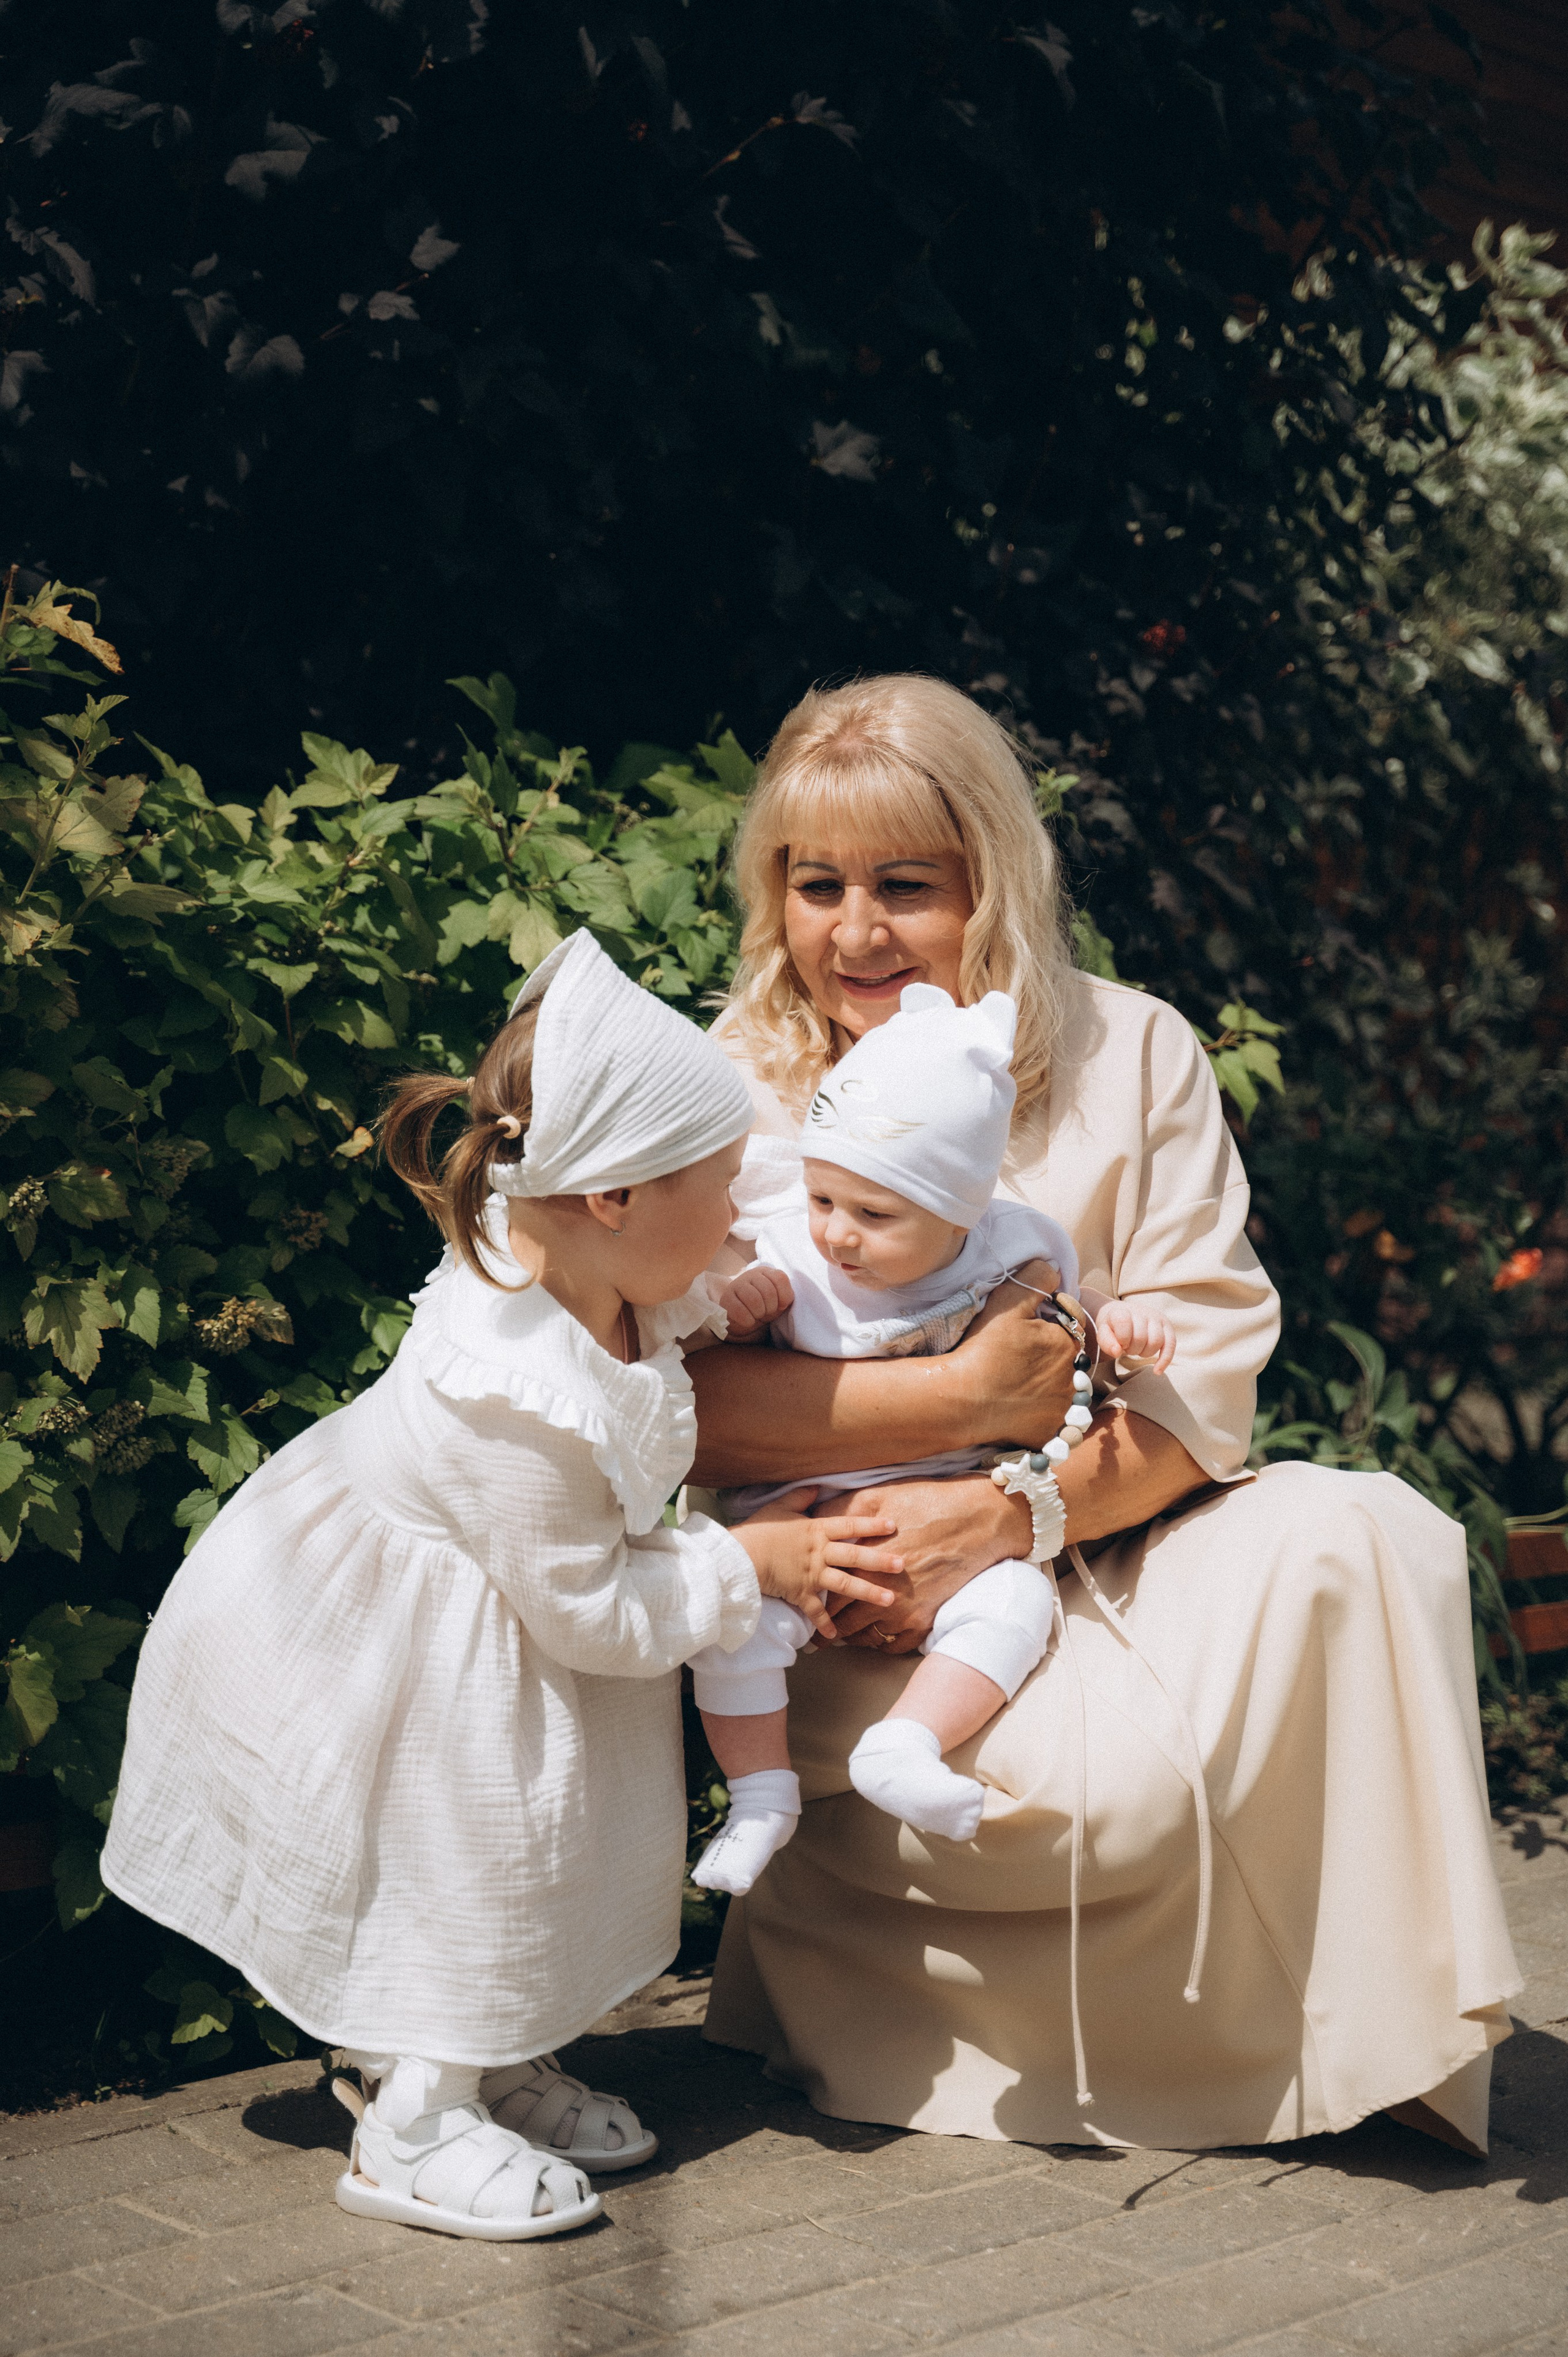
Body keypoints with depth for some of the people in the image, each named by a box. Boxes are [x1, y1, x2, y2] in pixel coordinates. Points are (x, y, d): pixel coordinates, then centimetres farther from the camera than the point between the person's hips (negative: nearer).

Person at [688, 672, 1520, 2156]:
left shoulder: (1129, 1056, 4)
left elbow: (1208, 1369, -6)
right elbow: (687, 1402, -14)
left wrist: (1021, 1510, -23)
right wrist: (971, 1393, -22)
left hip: (1101, 1549, 3)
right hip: (854, 1606, -3)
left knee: (1357, 1541, -26)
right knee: (1118, 1784, -31)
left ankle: (1367, 2029, -9)